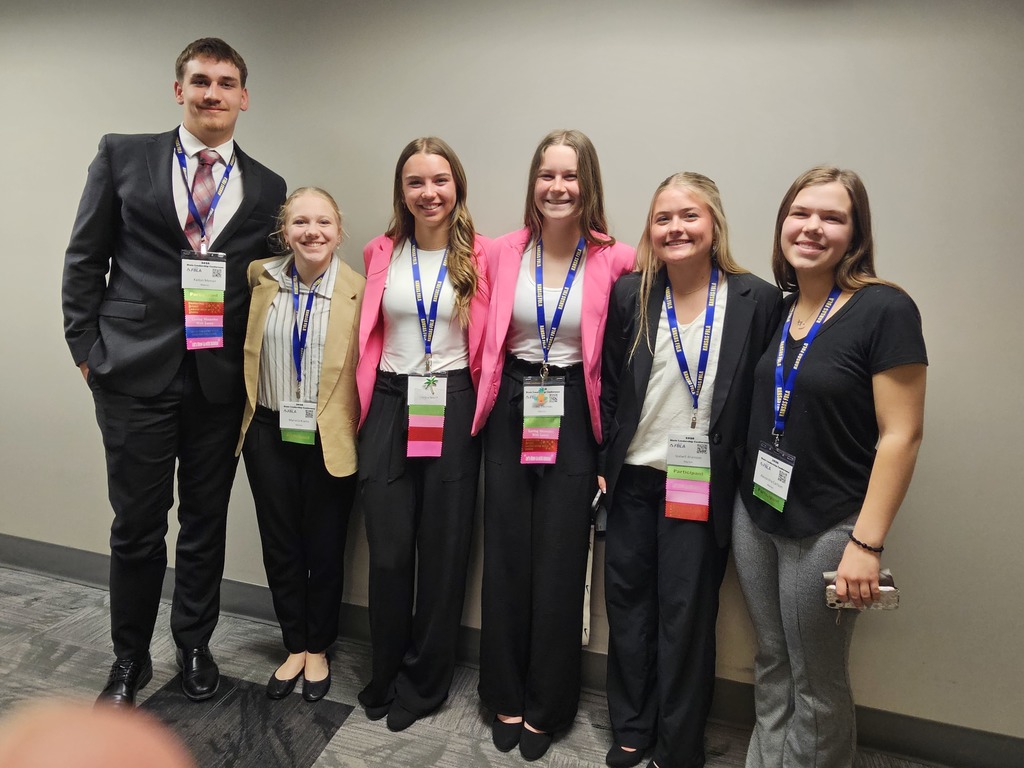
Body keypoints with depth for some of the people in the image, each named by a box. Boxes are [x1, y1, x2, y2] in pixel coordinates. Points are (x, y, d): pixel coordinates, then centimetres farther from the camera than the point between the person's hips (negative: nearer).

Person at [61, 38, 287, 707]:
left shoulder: (267, 188, 8)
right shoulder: (123, 156, 4)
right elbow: (85, 259, 5)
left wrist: (254, 362, 3)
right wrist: (87, 348, 0)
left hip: (221, 381, 2)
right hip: (136, 374, -1)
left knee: (206, 522, 12)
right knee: (138, 525, 7)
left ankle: (195, 645, 33)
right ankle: (131, 658, 29)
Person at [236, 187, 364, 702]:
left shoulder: (359, 292, -11)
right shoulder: (261, 279, 0)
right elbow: (245, 352, 15)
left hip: (329, 440, -3)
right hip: (270, 434, 3)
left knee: (325, 547, 11)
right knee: (279, 544, 13)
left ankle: (318, 649, 34)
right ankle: (295, 646, 34)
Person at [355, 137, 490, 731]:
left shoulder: (480, 257, -1)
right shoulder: (381, 254, 6)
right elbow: (369, 336, 14)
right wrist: (365, 407, 10)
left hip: (452, 412, -1)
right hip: (390, 409, 2)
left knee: (443, 551, 7)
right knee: (388, 552, 5)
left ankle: (423, 683, 28)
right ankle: (387, 674, 29)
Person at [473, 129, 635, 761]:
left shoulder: (615, 261, -6)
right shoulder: (505, 252, 2)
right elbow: (487, 341, 11)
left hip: (574, 419, -2)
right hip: (510, 416, 2)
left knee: (560, 565, 6)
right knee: (506, 560, 9)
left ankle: (545, 707, 27)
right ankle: (505, 697, 30)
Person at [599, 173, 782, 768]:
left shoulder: (759, 300, -7)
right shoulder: (631, 294, 1)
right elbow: (609, 385, 5)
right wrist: (599, 462, 4)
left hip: (703, 488, -3)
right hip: (634, 479, 3)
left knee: (686, 620, 9)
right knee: (628, 608, 15)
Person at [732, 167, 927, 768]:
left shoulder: (884, 310, -13)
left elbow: (901, 435, -15)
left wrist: (866, 544, -16)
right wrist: (743, 498, 10)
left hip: (827, 530, -5)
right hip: (755, 516, 6)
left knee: (817, 686, 11)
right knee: (772, 665, 20)